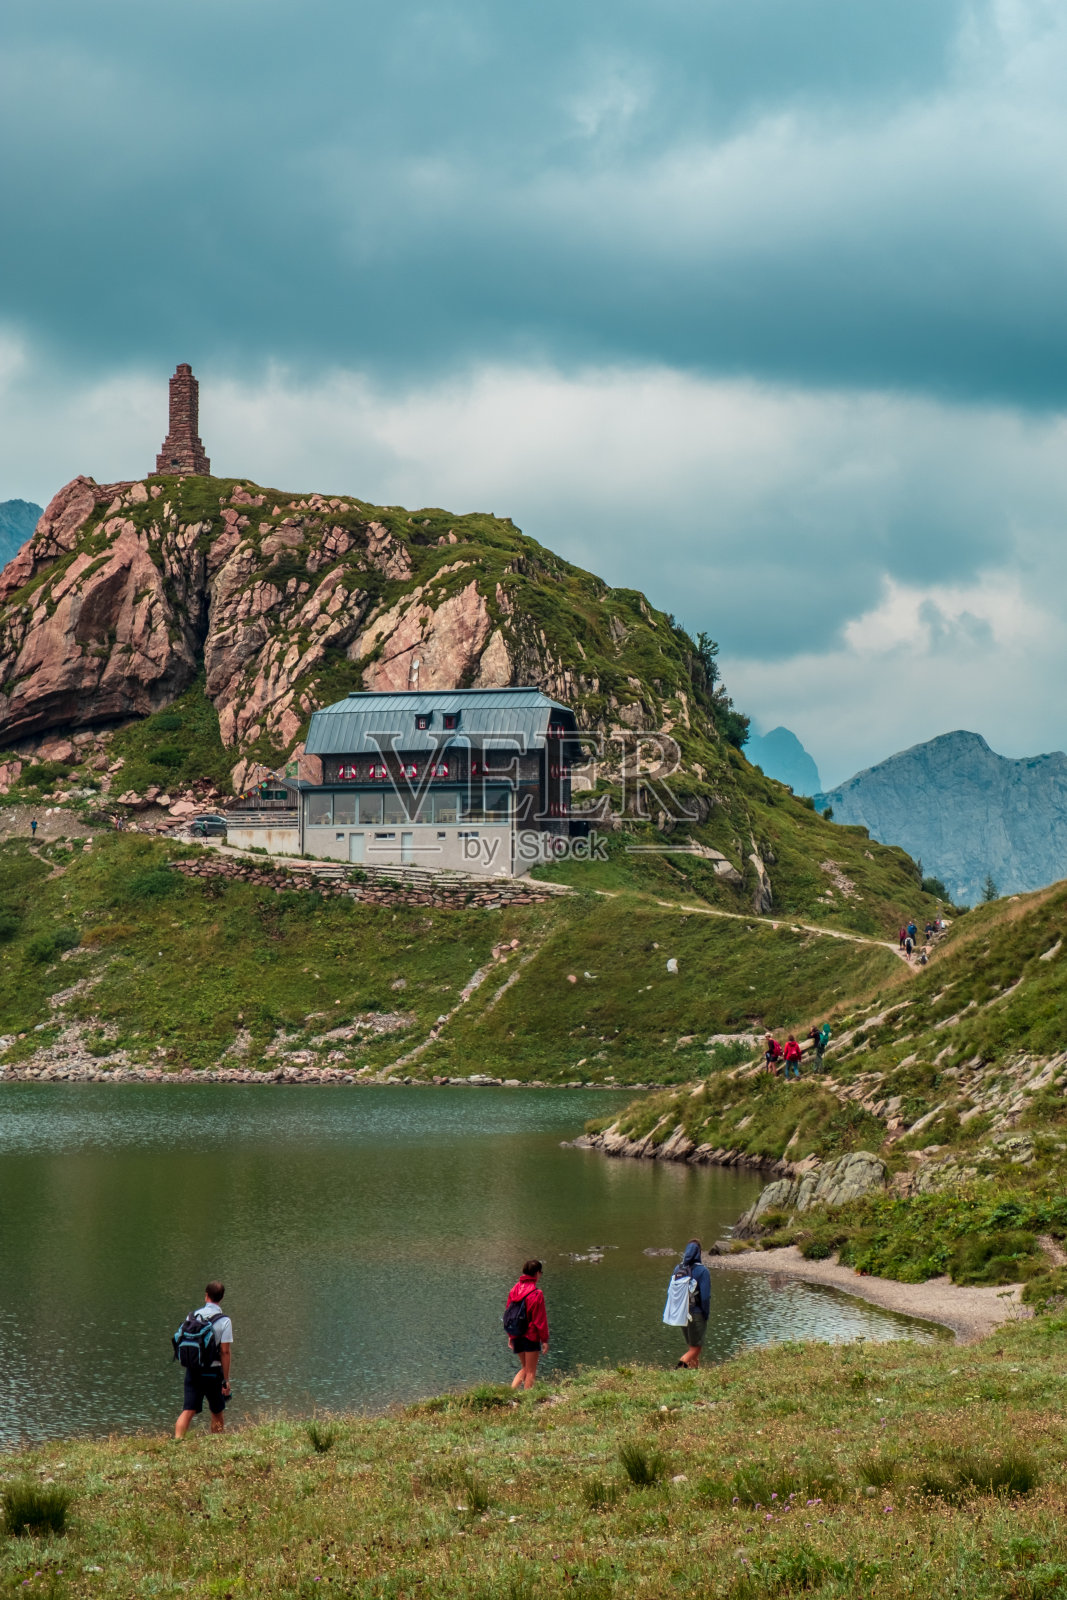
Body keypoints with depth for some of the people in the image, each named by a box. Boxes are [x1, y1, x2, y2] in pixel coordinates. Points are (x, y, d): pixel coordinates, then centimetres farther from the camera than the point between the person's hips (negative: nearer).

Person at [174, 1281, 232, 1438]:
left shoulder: (192, 1316, 2)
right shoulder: (224, 1321, -10)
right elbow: (225, 1352, -12)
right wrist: (226, 1380, -7)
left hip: (192, 1370, 3)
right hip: (212, 1371, -3)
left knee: (188, 1411, -1)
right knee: (217, 1413, 15)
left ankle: (177, 1439, -20)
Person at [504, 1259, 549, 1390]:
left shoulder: (514, 1290, 4)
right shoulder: (536, 1294, -16)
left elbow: (508, 1312, 11)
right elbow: (540, 1319, -14)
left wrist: (511, 1336, 19)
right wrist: (545, 1340, -6)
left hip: (516, 1337, 6)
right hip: (531, 1337, -6)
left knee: (524, 1368, 19)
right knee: (531, 1372, 4)